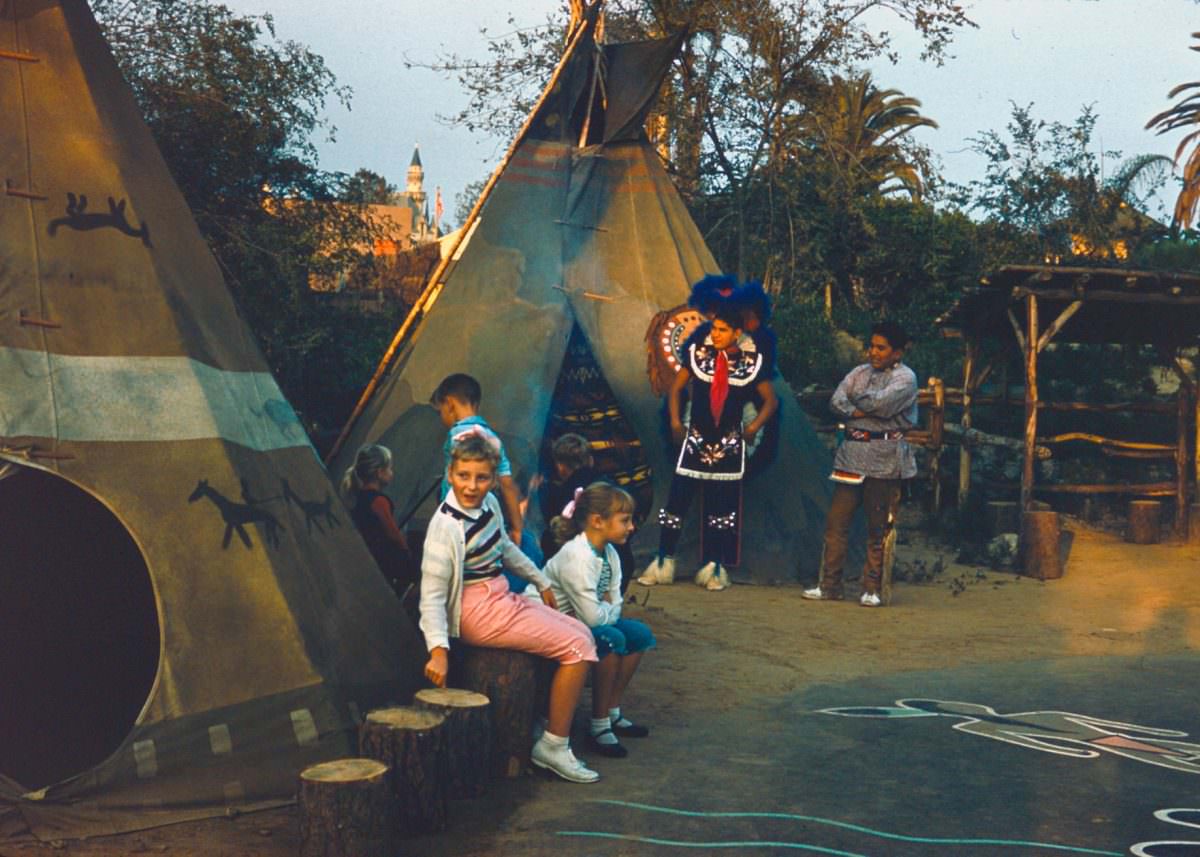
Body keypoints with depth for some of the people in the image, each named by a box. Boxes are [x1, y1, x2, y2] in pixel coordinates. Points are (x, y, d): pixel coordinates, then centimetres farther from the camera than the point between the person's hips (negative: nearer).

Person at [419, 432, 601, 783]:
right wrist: (438, 648, -34)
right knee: (577, 648, -12)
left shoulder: (488, 503, 2)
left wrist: (541, 582, 27)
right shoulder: (446, 527, -22)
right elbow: (432, 595, -24)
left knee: (581, 633, 7)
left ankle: (548, 720, 11)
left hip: (501, 597, 9)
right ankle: (554, 747, -4)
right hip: (479, 612, -9)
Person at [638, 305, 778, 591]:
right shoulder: (698, 354, -1)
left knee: (723, 508, 6)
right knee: (676, 501, -2)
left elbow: (770, 400, 8)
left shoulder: (750, 363, -3)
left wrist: (753, 427, -1)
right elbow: (676, 387, 10)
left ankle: (715, 568, 14)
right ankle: (663, 562, 8)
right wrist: (675, 421, 2)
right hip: (695, 439, 0)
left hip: (729, 445, 0)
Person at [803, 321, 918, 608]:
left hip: (884, 460, -4)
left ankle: (872, 589, 11)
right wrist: (857, 412, -15)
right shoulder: (860, 372, 14)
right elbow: (836, 400, 1)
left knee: (878, 528, 2)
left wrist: (858, 400, 0)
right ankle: (829, 585, 8)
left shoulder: (905, 377, -2)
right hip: (852, 453, 5)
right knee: (836, 522, 1)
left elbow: (881, 403, -17)